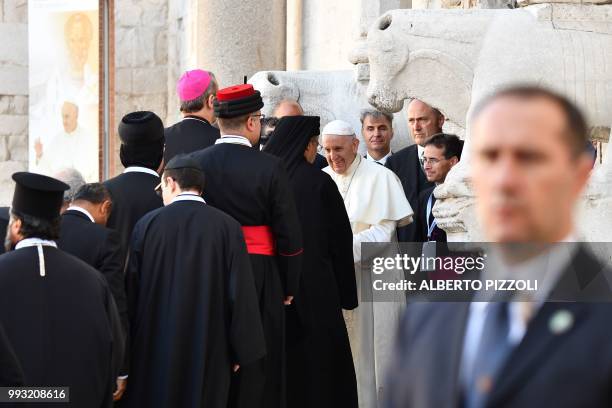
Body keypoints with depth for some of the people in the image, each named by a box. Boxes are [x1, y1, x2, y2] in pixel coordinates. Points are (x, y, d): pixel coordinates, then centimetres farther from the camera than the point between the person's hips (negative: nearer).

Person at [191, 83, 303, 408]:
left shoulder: (194, 164, -3)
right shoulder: (269, 167, -10)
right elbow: (290, 235, -7)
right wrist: (288, 287, 5)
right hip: (260, 278, -3)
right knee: (256, 372, 4)